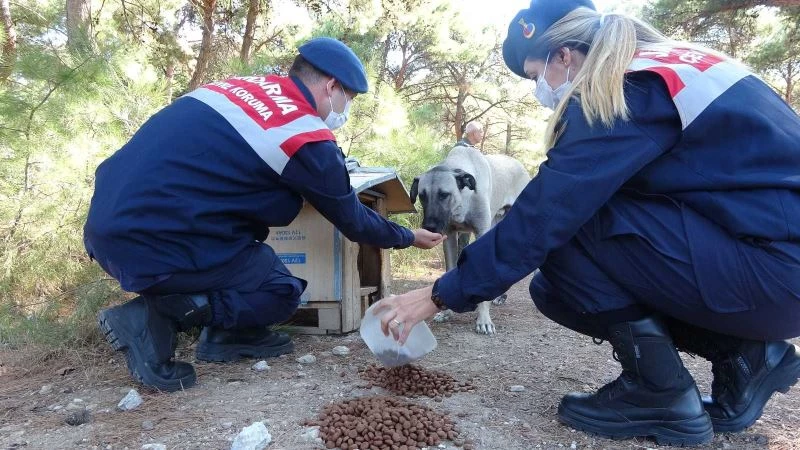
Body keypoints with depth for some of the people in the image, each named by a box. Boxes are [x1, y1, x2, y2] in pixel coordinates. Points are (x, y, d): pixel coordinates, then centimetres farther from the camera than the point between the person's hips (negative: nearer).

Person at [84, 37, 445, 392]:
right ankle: (153, 319, -4)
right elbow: (352, 220, 4)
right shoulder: (308, 141, -8)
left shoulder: (243, 85, 13)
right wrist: (407, 237, 23)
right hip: (153, 243, -8)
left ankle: (227, 334, 20)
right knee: (283, 293, 6)